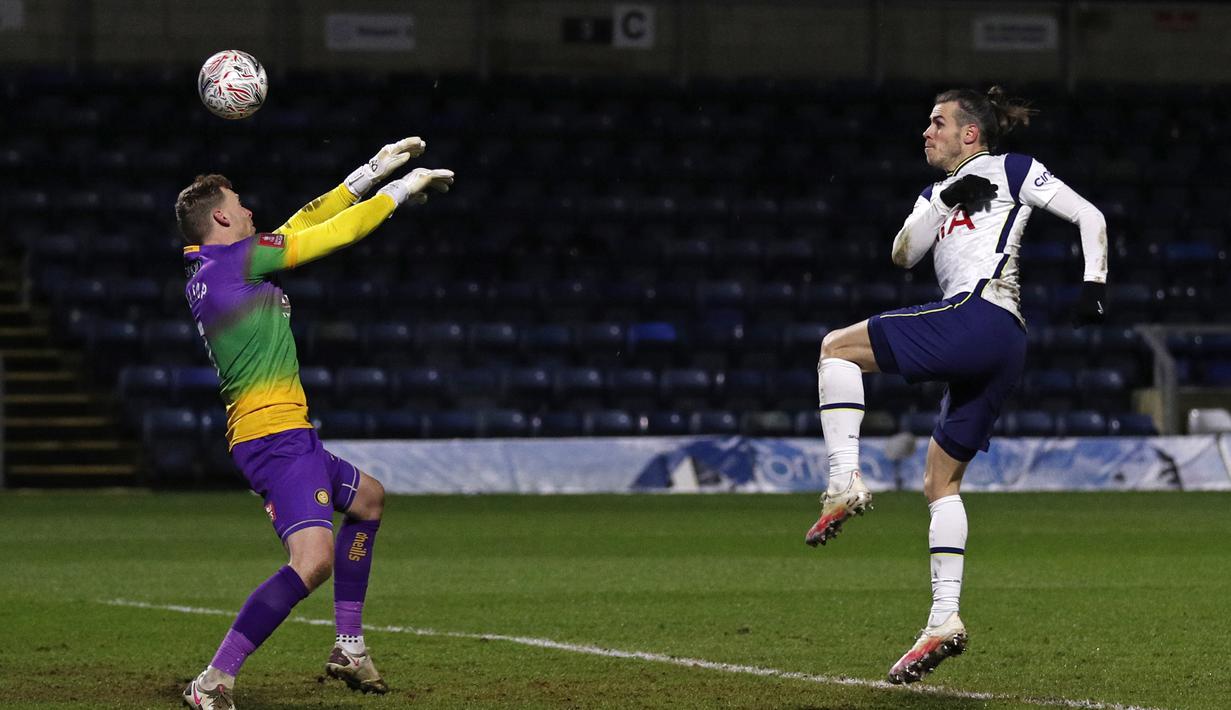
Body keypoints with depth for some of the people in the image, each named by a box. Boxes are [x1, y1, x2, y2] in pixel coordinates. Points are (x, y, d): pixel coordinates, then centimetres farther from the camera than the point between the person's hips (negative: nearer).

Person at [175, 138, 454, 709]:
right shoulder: (236, 258, -11)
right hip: (275, 435, -11)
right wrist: (400, 190, 9)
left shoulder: (205, 272, 14)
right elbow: (335, 233, -6)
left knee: (367, 496, 32)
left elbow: (301, 225, 23)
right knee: (314, 560, -26)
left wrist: (369, 174, 25)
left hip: (283, 437, 11)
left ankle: (349, 648, 30)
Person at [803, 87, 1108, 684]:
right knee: (940, 481, 8)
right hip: (1003, 351, 9)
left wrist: (1093, 283, -6)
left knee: (836, 347, -7)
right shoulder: (939, 193, 29)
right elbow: (903, 254, 13)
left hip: (976, 315, -9)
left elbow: (1089, 216, 7)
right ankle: (944, 619, 1)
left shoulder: (1012, 171, 10)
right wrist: (946, 201, -1)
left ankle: (845, 482, -20)